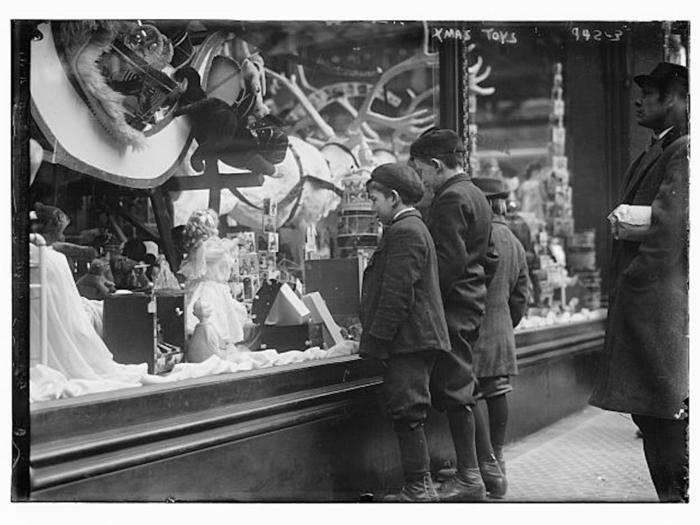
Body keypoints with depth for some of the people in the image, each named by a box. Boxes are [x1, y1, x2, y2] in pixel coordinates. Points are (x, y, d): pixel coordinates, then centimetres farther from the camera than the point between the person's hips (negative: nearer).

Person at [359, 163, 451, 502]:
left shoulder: (404, 232, -14)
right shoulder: (413, 228, 20)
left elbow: (397, 294, -19)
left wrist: (375, 339, -16)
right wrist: (367, 325, 24)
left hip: (409, 342, -11)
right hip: (416, 339, 11)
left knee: (406, 414, -6)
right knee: (406, 415, 14)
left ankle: (418, 490, 0)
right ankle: (421, 485, 21)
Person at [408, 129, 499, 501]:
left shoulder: (449, 199, -14)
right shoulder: (476, 195, 17)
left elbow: (450, 262, -22)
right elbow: (488, 257, 21)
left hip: (452, 306, -10)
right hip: (473, 302, 10)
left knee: (454, 391, -5)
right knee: (464, 386, 15)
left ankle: (469, 479, 1)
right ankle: (487, 462, 22)